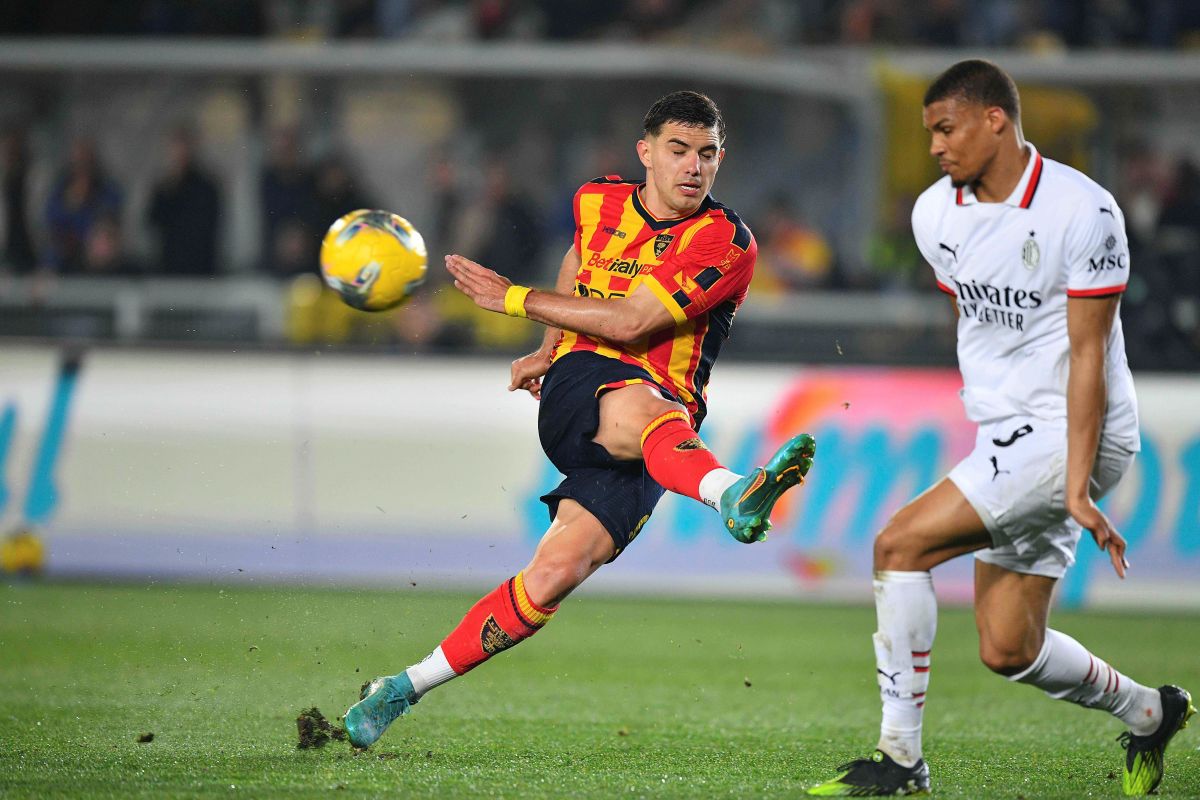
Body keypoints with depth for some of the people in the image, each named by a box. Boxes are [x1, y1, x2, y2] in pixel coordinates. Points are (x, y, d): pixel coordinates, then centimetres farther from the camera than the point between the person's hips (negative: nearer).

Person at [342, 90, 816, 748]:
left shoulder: (726, 244, -6)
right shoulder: (597, 202, 10)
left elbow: (629, 323, -13)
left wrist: (514, 298, -8)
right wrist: (548, 349, 30)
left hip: (663, 411, -1)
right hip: (580, 384, 1)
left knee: (555, 574, -16)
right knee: (642, 409, -38)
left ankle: (406, 687, -2)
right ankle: (731, 494, -73)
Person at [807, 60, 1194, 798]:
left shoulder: (1082, 211, -15)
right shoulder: (935, 213, 6)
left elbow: (1088, 353, -16)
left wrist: (1077, 488, -19)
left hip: (1073, 434, -8)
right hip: (1006, 434, 8)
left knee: (900, 543, -18)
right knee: (1007, 650, 5)